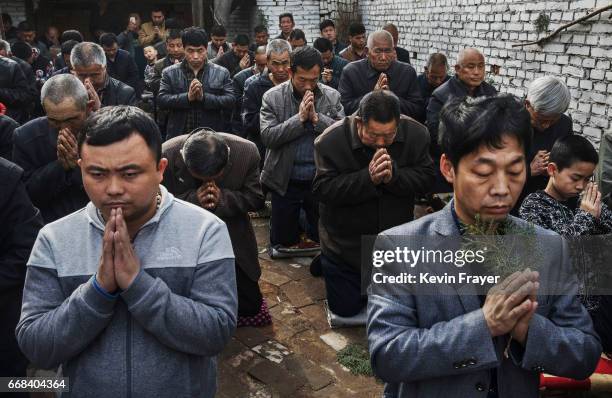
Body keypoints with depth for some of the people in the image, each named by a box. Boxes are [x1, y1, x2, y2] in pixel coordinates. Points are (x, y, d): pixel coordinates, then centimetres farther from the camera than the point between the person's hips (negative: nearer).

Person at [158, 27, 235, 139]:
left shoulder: (221, 73, 4)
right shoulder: (170, 73, 6)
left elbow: (230, 100, -5)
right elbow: (161, 100, -4)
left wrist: (204, 97, -18)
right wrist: (187, 97, -18)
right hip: (178, 137, 0)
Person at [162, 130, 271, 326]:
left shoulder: (247, 152, -22)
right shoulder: (166, 156, -25)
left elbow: (256, 199, -11)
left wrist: (223, 198, -30)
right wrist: (193, 199, -32)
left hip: (233, 239, 1)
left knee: (251, 307, 9)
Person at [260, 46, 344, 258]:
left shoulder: (332, 96, -1)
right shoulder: (272, 97, -5)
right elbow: (267, 137, -14)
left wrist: (316, 117, -18)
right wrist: (300, 118, -19)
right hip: (285, 182, -1)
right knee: (281, 244, 9)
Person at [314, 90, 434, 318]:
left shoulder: (416, 134, -14)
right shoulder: (331, 141, -22)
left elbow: (426, 177, -13)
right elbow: (323, 189, -24)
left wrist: (393, 176, -33)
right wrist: (368, 178, -35)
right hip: (345, 246, -2)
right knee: (346, 308, 12)